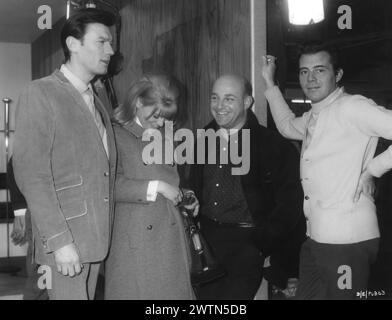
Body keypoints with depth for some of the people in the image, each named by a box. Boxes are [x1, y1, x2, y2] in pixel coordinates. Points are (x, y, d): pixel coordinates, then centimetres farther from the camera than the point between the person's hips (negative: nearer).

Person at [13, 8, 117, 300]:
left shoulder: (96, 103, 18)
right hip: (64, 241, -7)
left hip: (98, 239, 7)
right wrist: (60, 240, -18)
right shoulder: (41, 94, -7)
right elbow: (31, 174, -14)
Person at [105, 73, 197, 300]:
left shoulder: (165, 135, 17)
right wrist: (156, 187, -17)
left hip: (171, 234, 6)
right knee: (137, 292, -2)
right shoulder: (116, 134, -5)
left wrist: (182, 196, 9)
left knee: (175, 290, 5)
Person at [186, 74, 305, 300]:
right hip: (205, 238, 4)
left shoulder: (273, 145, -5)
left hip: (246, 242, -4)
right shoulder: (205, 139, 10)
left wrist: (262, 245, -13)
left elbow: (289, 204, -7)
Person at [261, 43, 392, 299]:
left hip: (347, 240, -9)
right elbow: (288, 126, 34)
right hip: (316, 237, 9)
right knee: (308, 294, 15)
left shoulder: (351, 107, -13)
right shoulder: (314, 117, 15)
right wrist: (270, 82, 29)